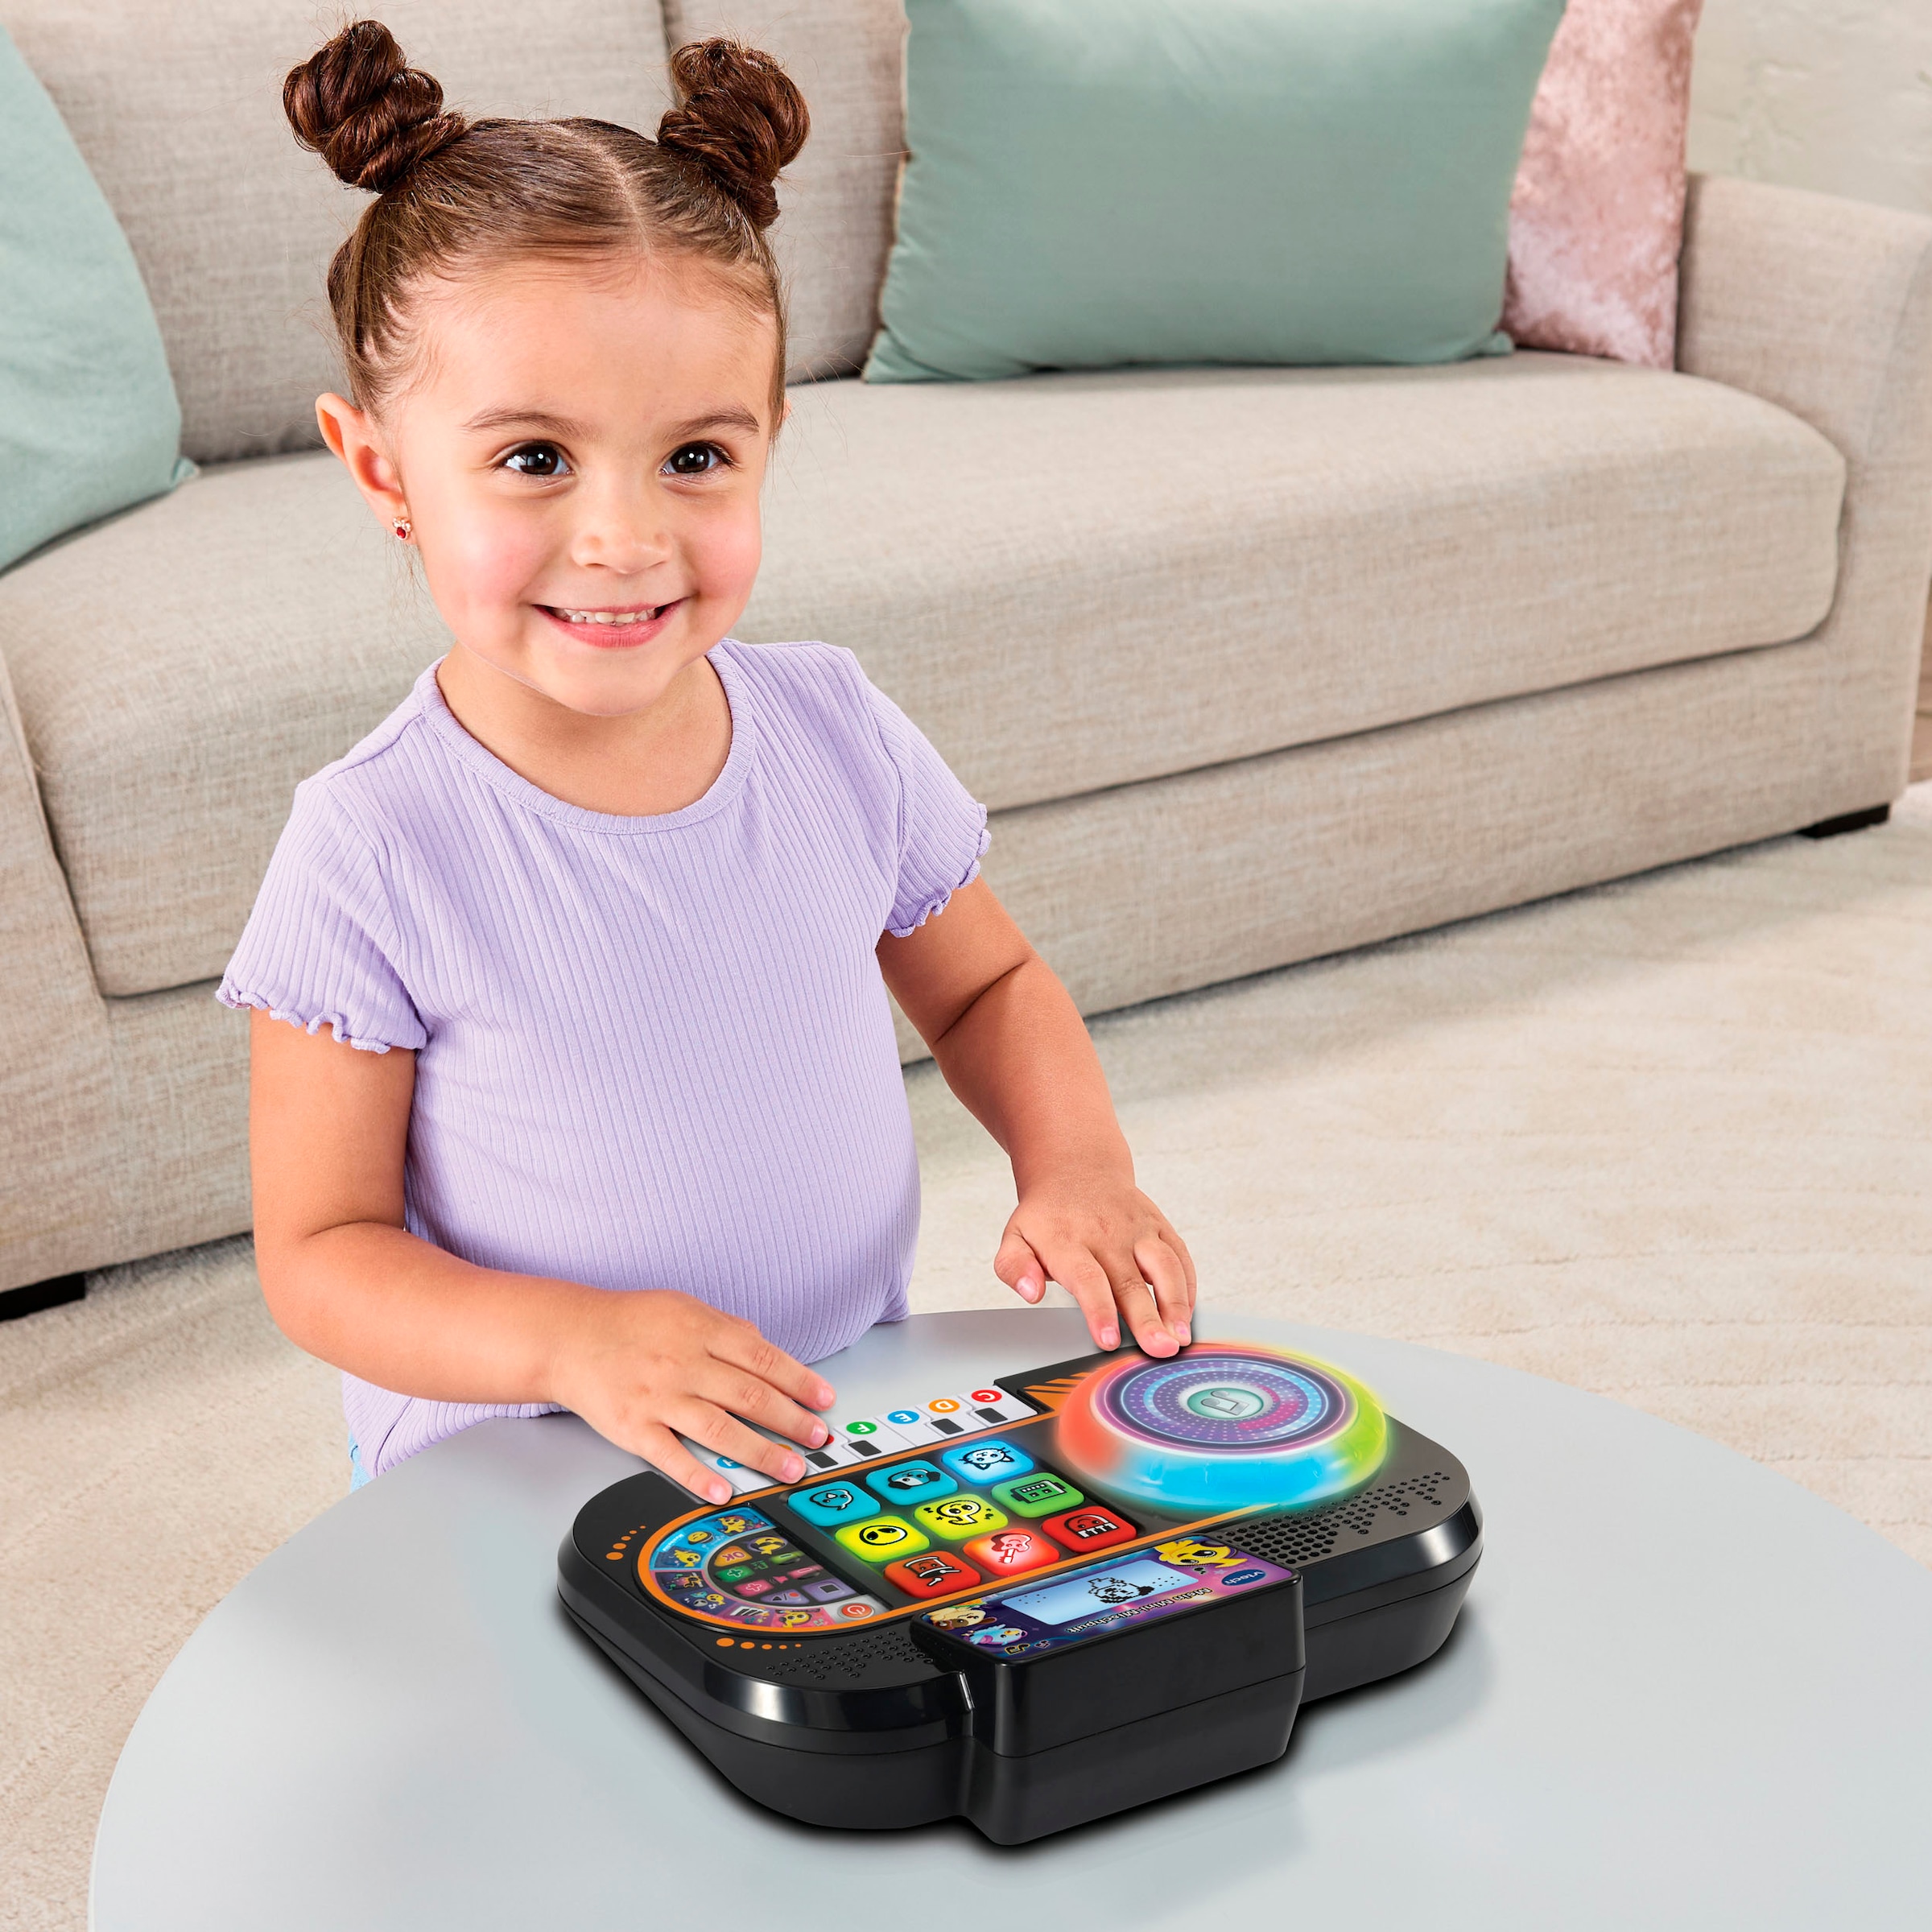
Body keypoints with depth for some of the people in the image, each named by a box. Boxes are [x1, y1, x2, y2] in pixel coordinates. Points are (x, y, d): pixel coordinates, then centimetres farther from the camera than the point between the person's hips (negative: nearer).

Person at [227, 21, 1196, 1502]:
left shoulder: (834, 728, -2)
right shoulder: (375, 851, -15)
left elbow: (987, 985, 15)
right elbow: (320, 1253, -8)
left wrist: (1078, 1171, -3)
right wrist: (570, 1342, -25)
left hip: (855, 1430, 3)